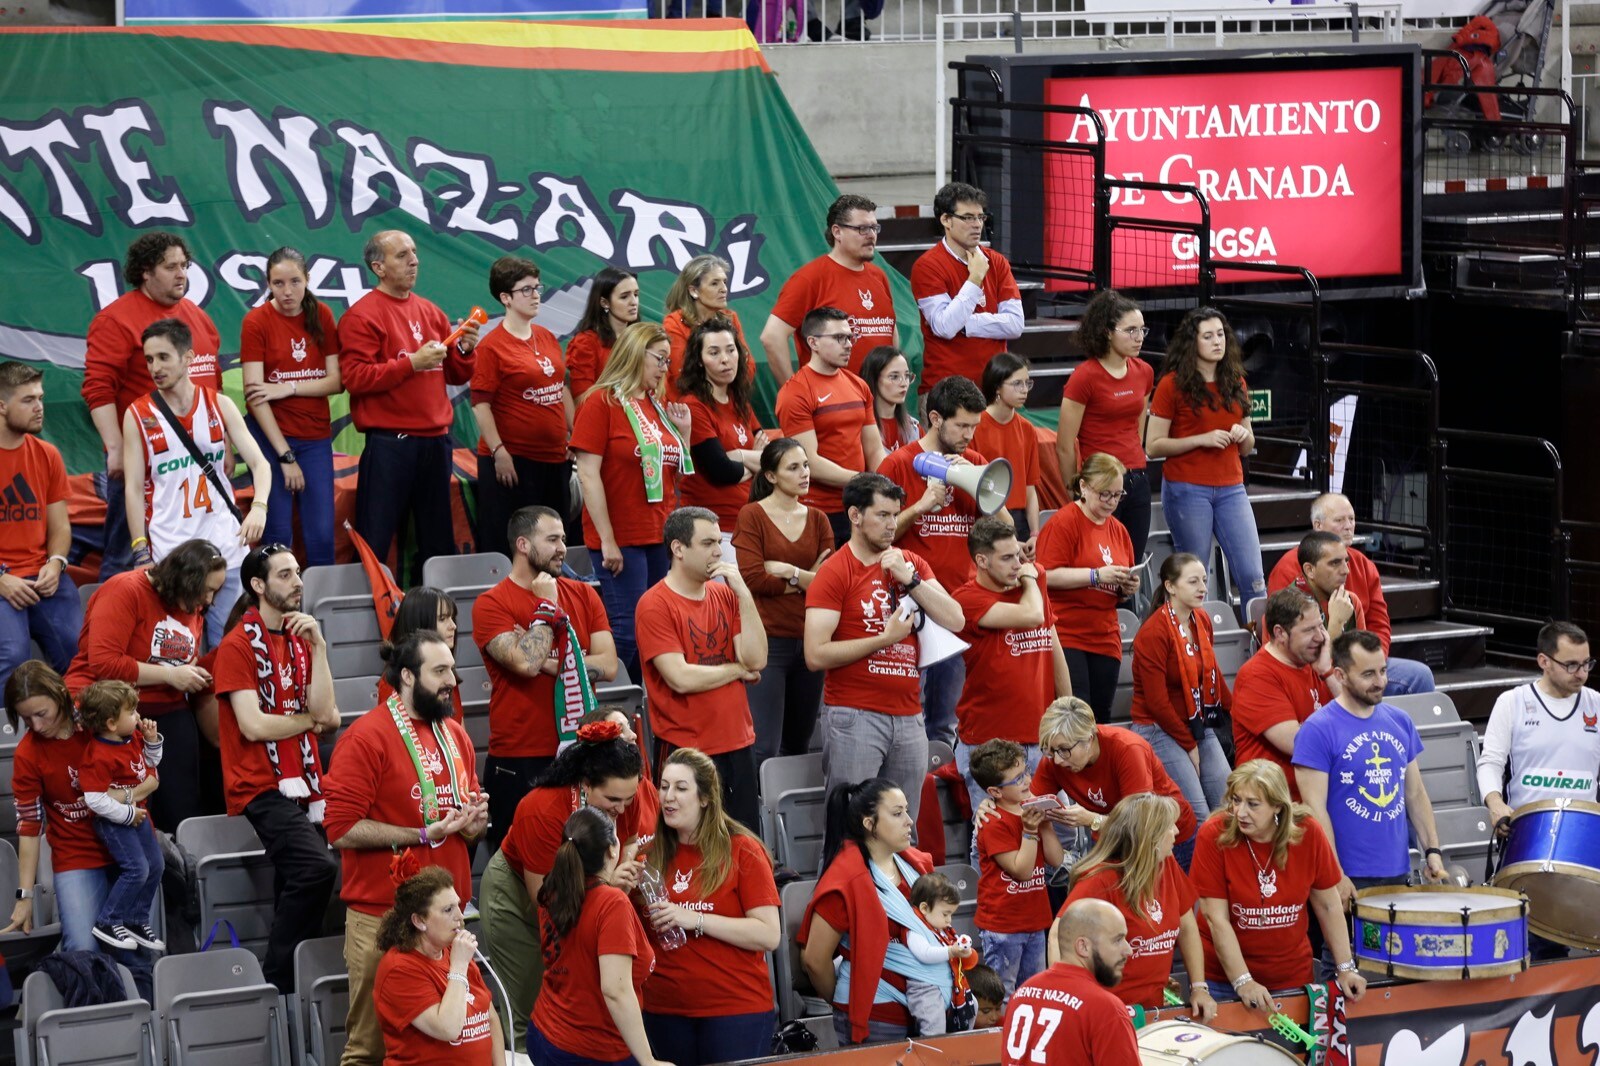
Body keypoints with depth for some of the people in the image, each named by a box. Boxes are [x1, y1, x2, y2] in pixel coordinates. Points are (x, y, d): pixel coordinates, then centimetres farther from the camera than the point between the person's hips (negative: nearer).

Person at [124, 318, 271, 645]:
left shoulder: (220, 405, 6)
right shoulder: (137, 416, 1)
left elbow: (259, 462, 1)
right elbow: (133, 488, -1)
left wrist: (259, 507, -18)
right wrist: (141, 550, -9)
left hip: (226, 545, 2)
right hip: (169, 552, -2)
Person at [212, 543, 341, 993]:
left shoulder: (297, 639, 16)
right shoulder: (238, 645, -5)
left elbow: (324, 712, 4)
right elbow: (253, 725, -14)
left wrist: (317, 646, -5)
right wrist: (310, 719, 1)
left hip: (300, 786, 8)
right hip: (261, 786, -8)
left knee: (296, 885, 7)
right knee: (317, 867, -25)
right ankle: (277, 979, -18)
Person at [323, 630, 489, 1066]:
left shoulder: (455, 736, 15)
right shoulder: (367, 737, -7)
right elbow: (342, 828, -15)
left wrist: (473, 820, 3)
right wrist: (424, 835, -17)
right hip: (382, 916, -6)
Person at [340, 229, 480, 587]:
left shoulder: (431, 312, 16)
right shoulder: (362, 315, -4)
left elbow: (456, 375, 21)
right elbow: (355, 378, -15)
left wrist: (464, 349, 0)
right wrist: (412, 362, -18)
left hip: (435, 439, 7)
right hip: (389, 444, -7)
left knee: (437, 542, 11)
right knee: (375, 543, -7)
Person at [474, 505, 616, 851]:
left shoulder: (582, 595, 9)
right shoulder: (492, 605, -5)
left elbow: (608, 665, -1)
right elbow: (526, 663, -20)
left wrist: (551, 663, -12)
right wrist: (547, 606, -8)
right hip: (518, 761, -4)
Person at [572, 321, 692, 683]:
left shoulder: (658, 406, 14)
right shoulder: (601, 403, -7)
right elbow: (588, 475, -13)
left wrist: (682, 432, 5)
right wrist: (607, 540, -17)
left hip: (660, 536, 7)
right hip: (622, 540, -7)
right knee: (629, 632, -9)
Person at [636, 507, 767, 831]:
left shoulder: (725, 595, 9)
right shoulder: (655, 605, -9)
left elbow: (757, 659, -1)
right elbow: (681, 679, -18)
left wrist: (743, 594, -7)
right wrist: (738, 670, -3)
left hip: (739, 744, 6)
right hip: (686, 750, -6)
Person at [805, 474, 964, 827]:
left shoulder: (910, 563, 13)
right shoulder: (834, 573, -4)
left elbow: (954, 621, 2)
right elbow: (816, 655, -12)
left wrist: (910, 579, -8)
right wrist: (885, 638, -12)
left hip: (908, 715, 5)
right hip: (855, 715, -5)